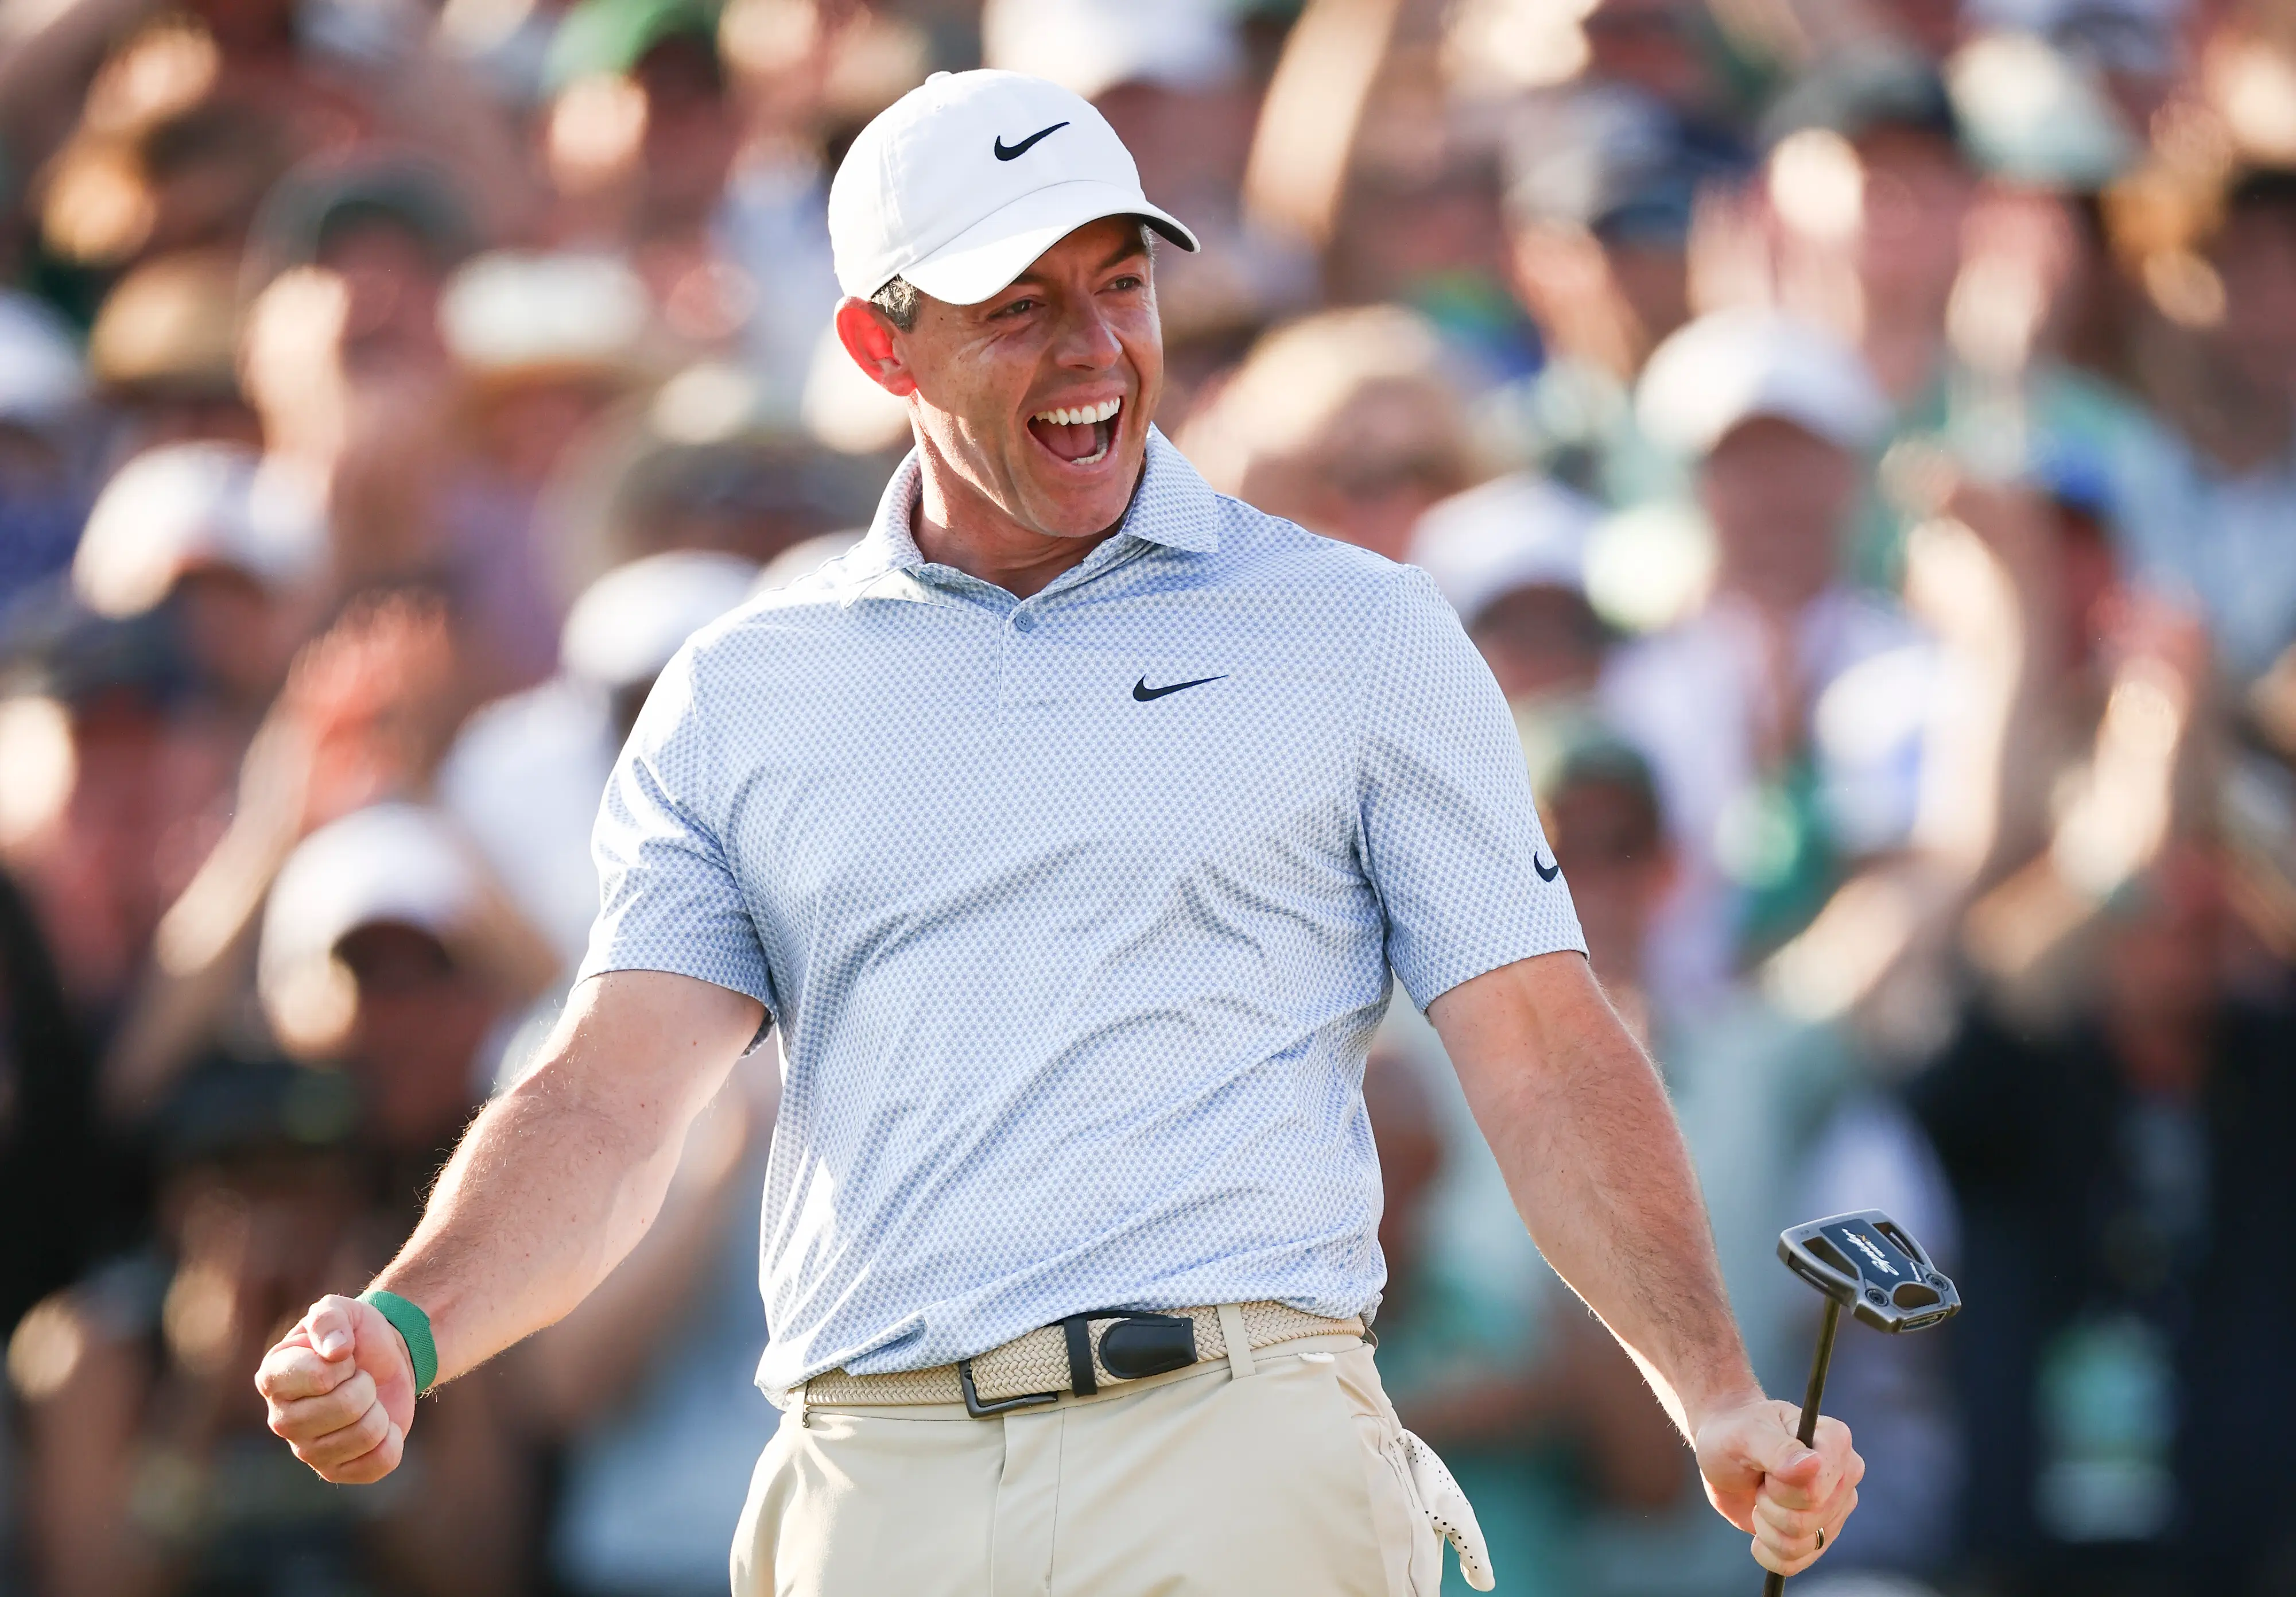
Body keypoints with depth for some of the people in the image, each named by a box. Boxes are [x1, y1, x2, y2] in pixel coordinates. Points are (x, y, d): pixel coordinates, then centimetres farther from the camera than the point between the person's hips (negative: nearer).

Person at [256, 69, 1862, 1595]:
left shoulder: (1359, 633, 10)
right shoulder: (736, 699, 15)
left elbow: (1547, 1057, 6)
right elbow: (610, 1101, 6)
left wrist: (1720, 1405, -7)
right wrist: (405, 1334, -14)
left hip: (1237, 1466, -2)